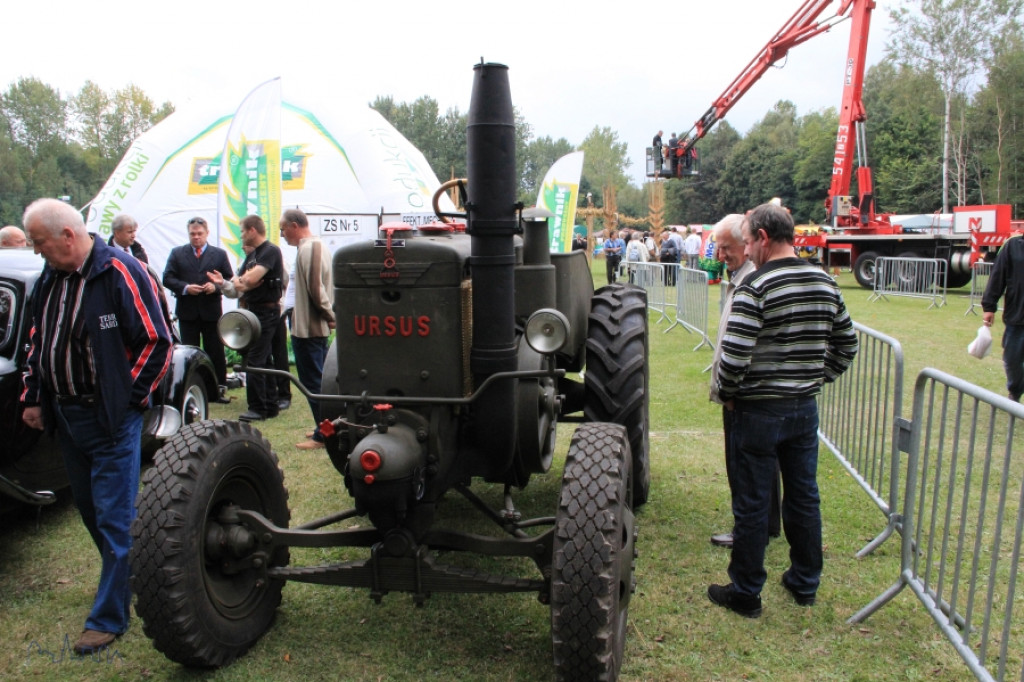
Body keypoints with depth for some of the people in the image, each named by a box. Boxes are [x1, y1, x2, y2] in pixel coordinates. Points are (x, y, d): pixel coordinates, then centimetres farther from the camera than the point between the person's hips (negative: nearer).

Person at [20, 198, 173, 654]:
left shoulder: (120, 272, -15)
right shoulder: (49, 278, 9)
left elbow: (157, 341, -14)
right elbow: (37, 342, 20)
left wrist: (128, 398, -12)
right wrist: (33, 397, 13)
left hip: (111, 420, -8)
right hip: (65, 416, 8)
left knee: (114, 518, -1)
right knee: (90, 510, 18)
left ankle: (108, 619, 9)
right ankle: (124, 579, 37)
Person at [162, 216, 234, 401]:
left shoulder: (219, 254, 8)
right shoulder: (177, 253, 8)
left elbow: (229, 280, 5)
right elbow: (167, 278, 2)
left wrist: (216, 286, -14)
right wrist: (185, 288, -14)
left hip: (211, 311, 0)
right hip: (187, 311, 0)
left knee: (216, 352, 4)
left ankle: (220, 388, 12)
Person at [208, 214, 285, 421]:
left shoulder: (270, 251, -13)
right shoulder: (252, 255, 17)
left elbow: (251, 280, -24)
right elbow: (240, 283, 13)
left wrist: (239, 281, -2)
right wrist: (224, 283, -7)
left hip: (266, 311, -10)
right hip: (254, 311, 10)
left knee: (254, 361, -8)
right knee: (263, 361, 12)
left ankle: (257, 408, -2)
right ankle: (270, 406, 18)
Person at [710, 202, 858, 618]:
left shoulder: (756, 287, -18)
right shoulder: (825, 284, 4)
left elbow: (734, 355, -23)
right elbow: (846, 345, 13)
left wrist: (727, 395, -6)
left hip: (759, 411, -6)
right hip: (805, 408, 7)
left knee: (751, 504, 6)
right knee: (804, 497, 18)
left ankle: (746, 594, 19)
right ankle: (805, 584, 34)